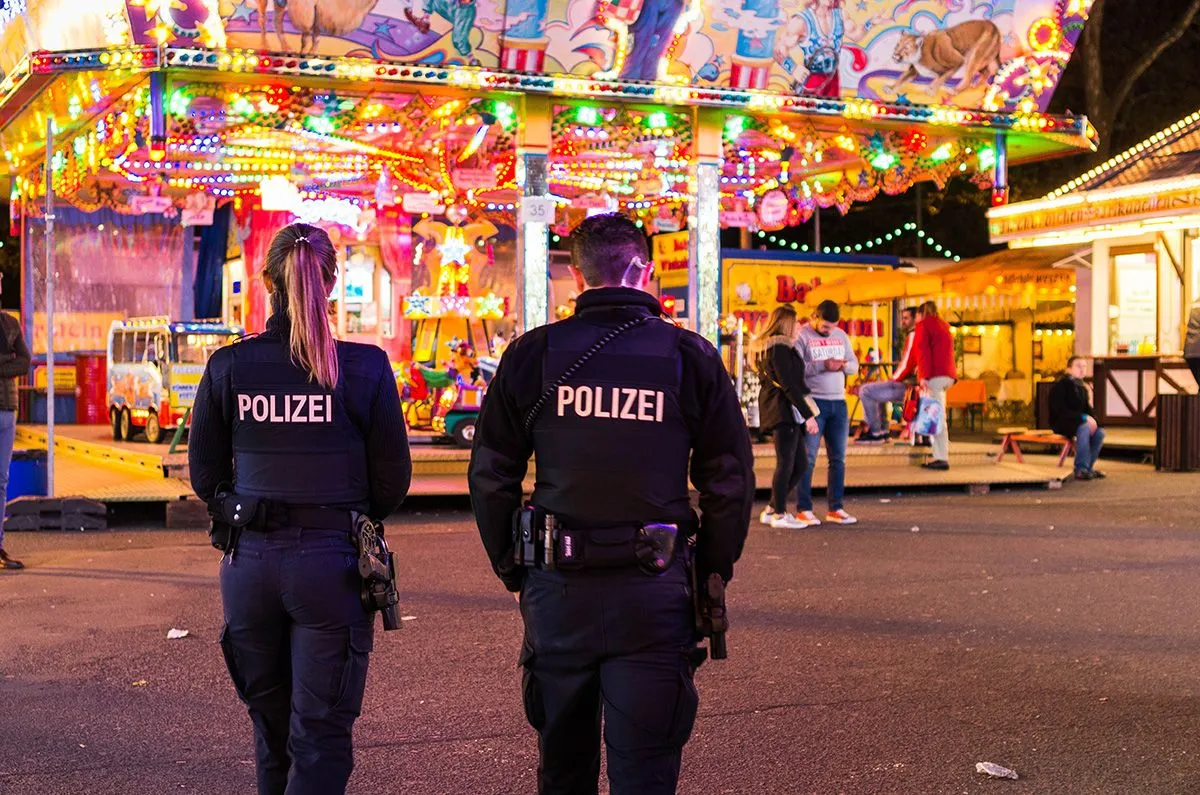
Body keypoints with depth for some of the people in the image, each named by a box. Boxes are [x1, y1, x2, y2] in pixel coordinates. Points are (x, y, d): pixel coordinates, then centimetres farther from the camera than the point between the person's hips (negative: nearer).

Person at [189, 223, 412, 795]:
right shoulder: (365, 368, -10)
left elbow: (206, 477, 4)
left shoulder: (228, 367, -4)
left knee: (270, 722, 21)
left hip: (249, 562, 3)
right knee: (320, 736, 5)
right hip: (332, 564, -3)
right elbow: (393, 479, -4)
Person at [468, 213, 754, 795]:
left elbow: (490, 478, 3)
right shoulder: (692, 357, -3)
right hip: (653, 593, -1)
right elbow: (730, 484, 0)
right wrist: (709, 575, 12)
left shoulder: (532, 354, -1)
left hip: (557, 592, 2)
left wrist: (513, 571, 14)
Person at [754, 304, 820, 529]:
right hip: (785, 411, -10)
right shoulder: (780, 348, -12)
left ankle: (772, 510, 16)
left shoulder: (767, 347, 21)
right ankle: (779, 515, 2)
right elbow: (789, 384, -17)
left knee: (800, 464, 11)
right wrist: (808, 414, -18)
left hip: (786, 413, 10)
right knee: (786, 463, -5)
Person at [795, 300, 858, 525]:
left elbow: (854, 364, 16)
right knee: (808, 458, -4)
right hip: (813, 402, -6)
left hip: (838, 402, 6)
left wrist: (845, 365, -7)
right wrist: (823, 365, -25)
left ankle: (835, 508, 15)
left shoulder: (841, 336, 14)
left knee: (838, 458, 8)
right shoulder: (802, 336, -6)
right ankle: (804, 510, 0)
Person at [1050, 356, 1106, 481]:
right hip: (1060, 422, -8)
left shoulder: (1081, 387, 16)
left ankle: (1088, 467, -4)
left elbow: (1087, 407, 16)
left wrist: (1092, 419, -9)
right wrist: (1083, 417, -27)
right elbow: (1059, 409, -21)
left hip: (1077, 421, 8)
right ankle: (1080, 469, -32)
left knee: (1099, 432, -16)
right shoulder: (1060, 385, -10)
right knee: (1084, 427, -35)